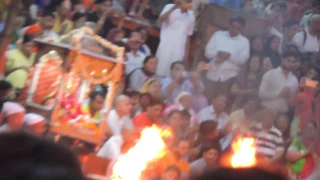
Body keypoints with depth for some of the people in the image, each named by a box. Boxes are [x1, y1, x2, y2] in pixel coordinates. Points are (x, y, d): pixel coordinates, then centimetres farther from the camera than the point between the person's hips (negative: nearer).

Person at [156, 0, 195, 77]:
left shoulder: (191, 16, 12)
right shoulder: (170, 7, 1)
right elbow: (161, 19, -18)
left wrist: (186, 53, 13)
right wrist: (174, 8, -27)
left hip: (179, 50, 3)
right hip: (166, 46, -3)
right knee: (160, 72, -4)